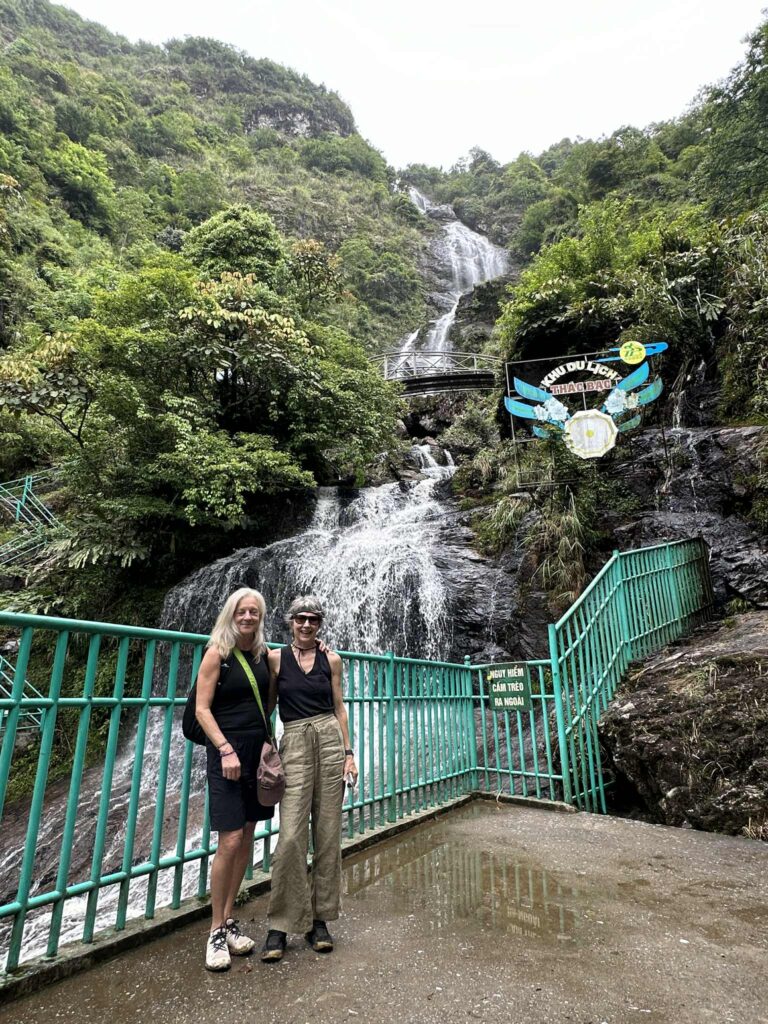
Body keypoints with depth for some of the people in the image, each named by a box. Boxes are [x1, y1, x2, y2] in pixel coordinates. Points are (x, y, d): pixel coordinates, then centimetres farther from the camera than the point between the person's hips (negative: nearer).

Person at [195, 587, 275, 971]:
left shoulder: (264, 654, 7)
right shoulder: (217, 653, -8)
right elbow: (202, 709, -12)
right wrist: (226, 749, -17)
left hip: (258, 750, 6)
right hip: (227, 750, -5)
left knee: (246, 838, 12)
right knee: (230, 841, -5)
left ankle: (230, 921, 28)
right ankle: (216, 932, 13)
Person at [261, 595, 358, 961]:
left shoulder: (331, 659, 6)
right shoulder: (276, 658, 1)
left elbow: (340, 708, 8)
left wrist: (349, 753, 3)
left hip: (330, 741, 2)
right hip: (294, 744, -2)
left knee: (327, 834, 7)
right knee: (291, 837, -6)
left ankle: (319, 918, 22)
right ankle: (281, 924, 12)